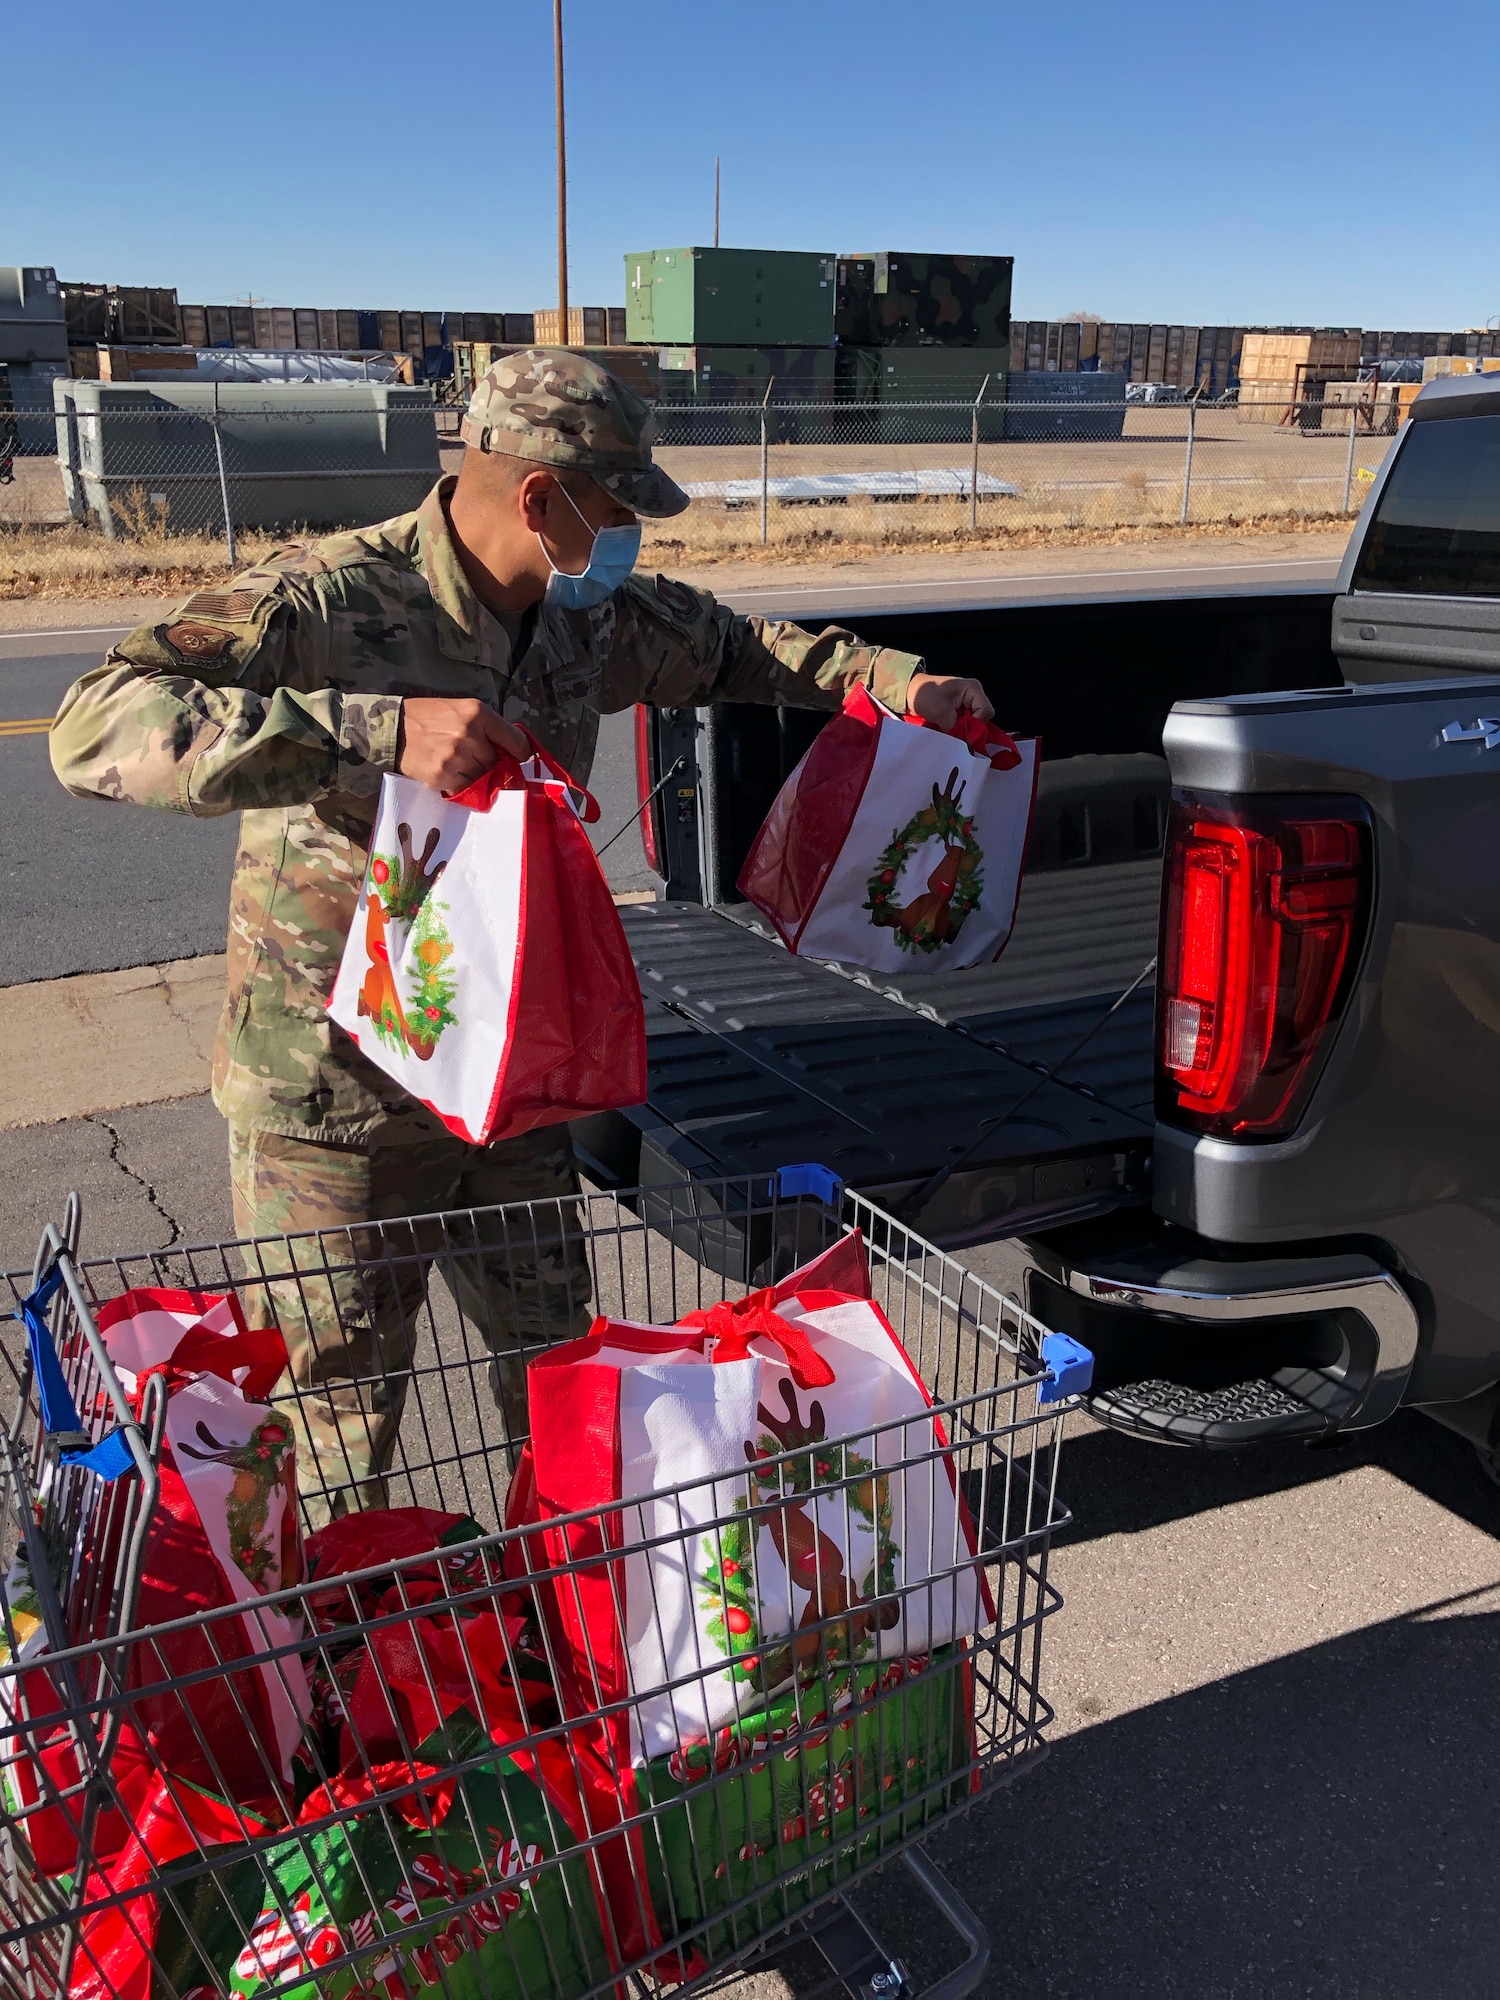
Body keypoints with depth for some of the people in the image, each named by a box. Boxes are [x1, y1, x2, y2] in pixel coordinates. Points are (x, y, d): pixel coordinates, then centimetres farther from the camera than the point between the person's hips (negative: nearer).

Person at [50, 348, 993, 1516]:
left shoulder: (591, 613, 0)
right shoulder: (325, 604, -22)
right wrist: (379, 731, -43)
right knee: (342, 1434, 9)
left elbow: (726, 648, 20)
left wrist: (892, 680, 10)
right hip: (333, 1109, -6)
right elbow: (96, 729, -33)